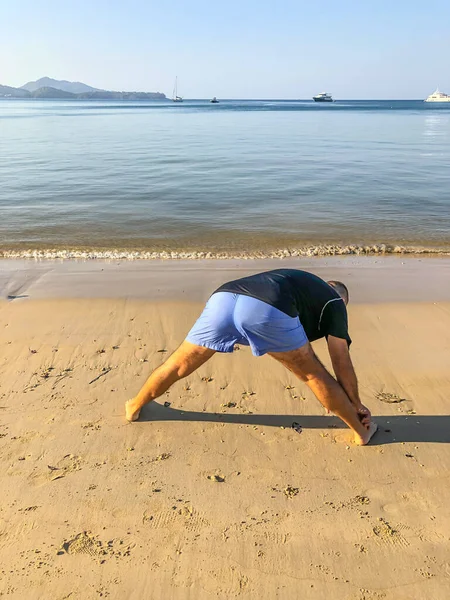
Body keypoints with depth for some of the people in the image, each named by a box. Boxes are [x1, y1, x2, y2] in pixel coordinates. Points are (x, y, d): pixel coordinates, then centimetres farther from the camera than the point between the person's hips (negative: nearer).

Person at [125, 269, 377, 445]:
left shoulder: (302, 282, 45)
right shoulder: (335, 303, 28)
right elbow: (342, 364, 22)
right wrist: (357, 405, 37)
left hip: (224, 297, 6)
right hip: (267, 309, -5)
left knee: (178, 365, 23)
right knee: (314, 374, 17)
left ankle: (135, 406, 44)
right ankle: (362, 430, 32)